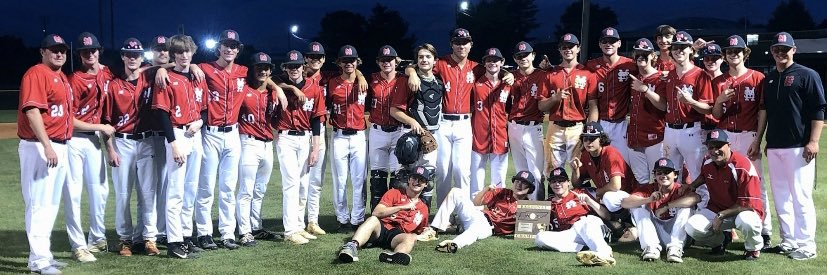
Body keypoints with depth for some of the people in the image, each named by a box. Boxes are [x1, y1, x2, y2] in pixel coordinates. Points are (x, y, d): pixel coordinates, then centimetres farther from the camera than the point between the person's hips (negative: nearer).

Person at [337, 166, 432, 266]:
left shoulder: (423, 209, 24)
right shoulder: (394, 193, 14)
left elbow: (420, 231, 35)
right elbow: (376, 213, -3)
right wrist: (403, 207, -8)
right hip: (381, 228, -1)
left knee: (411, 238, -34)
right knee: (373, 220, -34)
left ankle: (397, 255, -68)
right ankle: (352, 245, -60)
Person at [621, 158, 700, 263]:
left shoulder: (680, 190, -8)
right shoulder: (648, 189, -4)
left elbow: (696, 198, -33)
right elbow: (624, 203, -20)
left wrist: (666, 206, -34)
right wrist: (649, 200, -37)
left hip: (673, 233, -2)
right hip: (653, 233, 2)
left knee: (686, 206, -20)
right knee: (638, 205, -14)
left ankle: (675, 247, -24)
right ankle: (651, 247, -22)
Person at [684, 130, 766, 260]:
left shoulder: (743, 167, -23)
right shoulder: (707, 164, -2)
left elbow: (748, 204, -22)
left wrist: (721, 215, -20)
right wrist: (692, 186, 7)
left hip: (744, 210, -5)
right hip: (715, 209, 5)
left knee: (746, 221, -42)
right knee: (692, 227, -20)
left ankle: (753, 249, -5)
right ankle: (719, 241, 14)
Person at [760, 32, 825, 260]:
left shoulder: (807, 75, -2)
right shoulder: (768, 79, 16)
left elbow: (819, 110, -8)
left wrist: (813, 141, -15)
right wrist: (763, 141, 17)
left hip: (798, 147, -6)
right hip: (774, 147, 7)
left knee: (800, 197, -7)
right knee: (780, 196, 10)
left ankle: (806, 245, 0)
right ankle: (788, 241, 19)